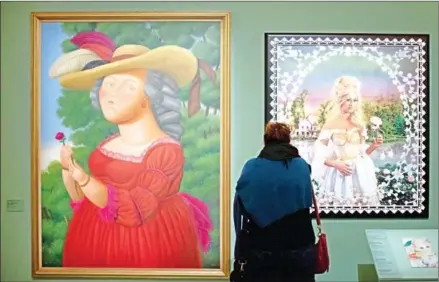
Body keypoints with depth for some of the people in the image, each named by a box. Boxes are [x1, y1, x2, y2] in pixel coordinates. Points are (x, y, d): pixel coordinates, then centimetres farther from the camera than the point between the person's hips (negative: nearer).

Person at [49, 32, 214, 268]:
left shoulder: (166, 151, -19)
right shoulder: (106, 146, 1)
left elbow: (132, 211, -24)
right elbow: (84, 201, 8)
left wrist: (82, 177, -31)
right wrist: (68, 170, -7)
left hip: (145, 245, -6)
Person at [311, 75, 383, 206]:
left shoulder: (359, 124, 6)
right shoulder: (331, 125, -6)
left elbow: (362, 152, 12)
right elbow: (319, 155, -7)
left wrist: (374, 145, -4)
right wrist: (336, 164, -19)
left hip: (360, 175, 4)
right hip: (339, 176, -4)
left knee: (363, 202, 5)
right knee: (340, 202, -3)